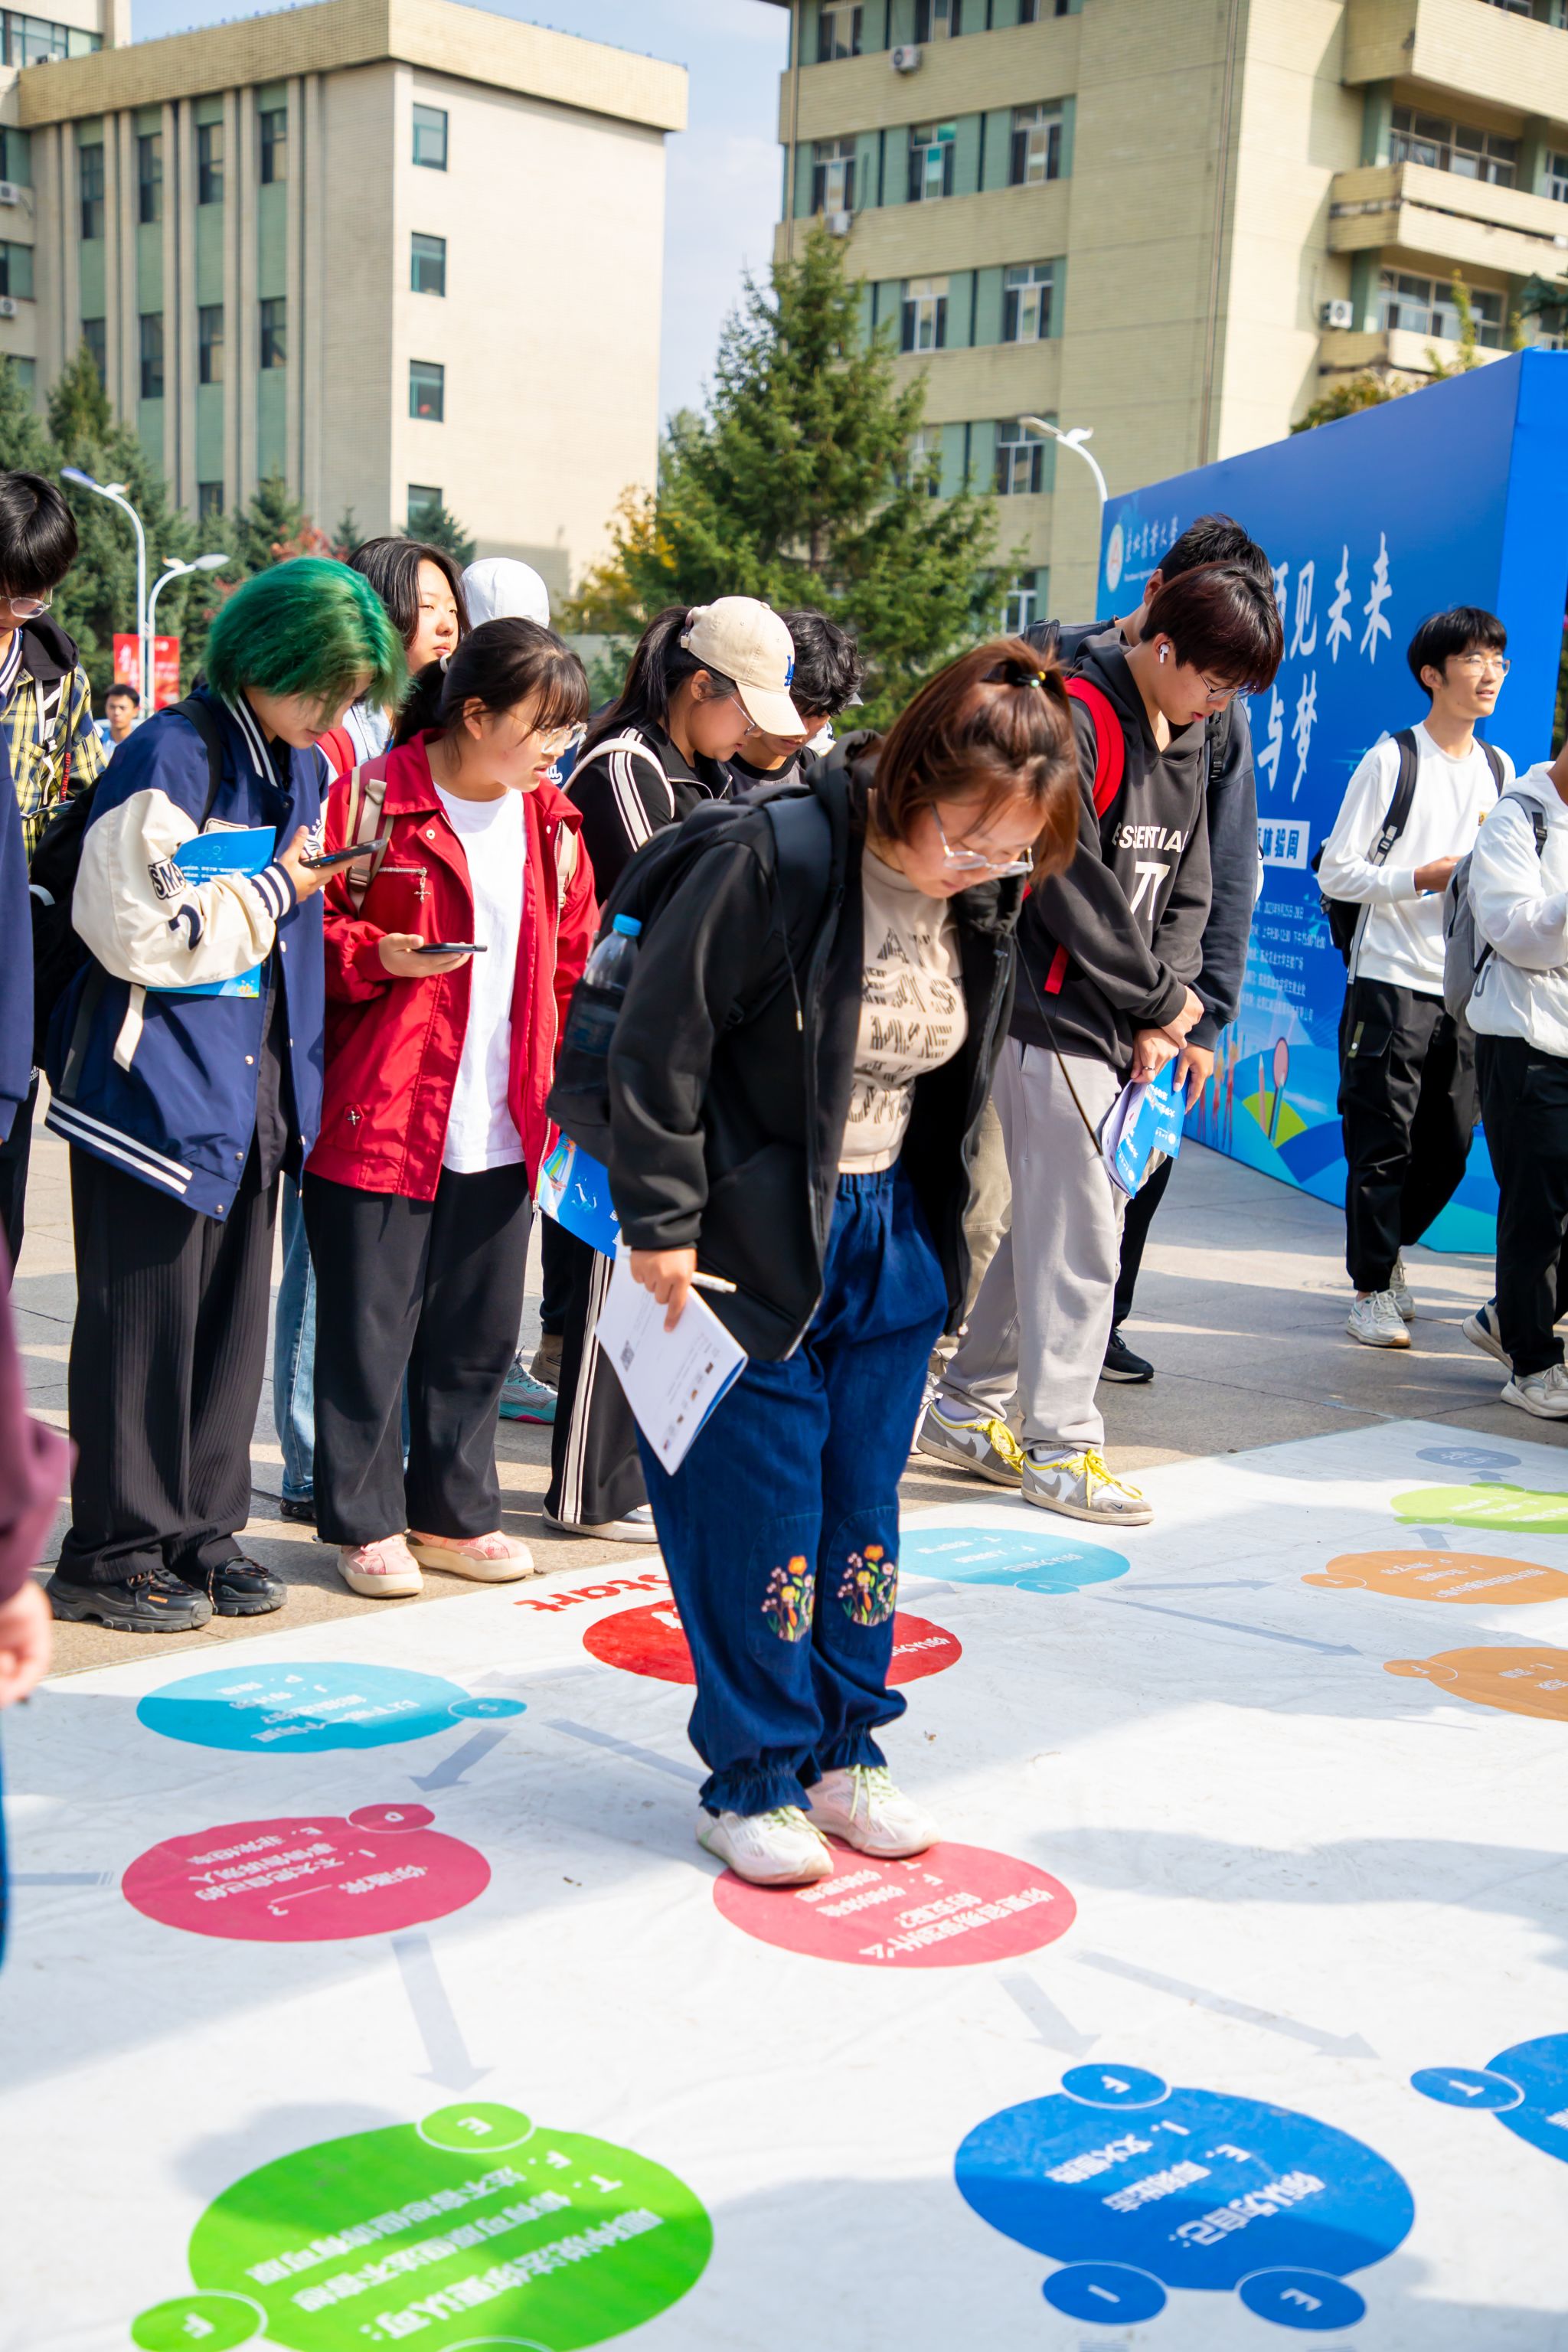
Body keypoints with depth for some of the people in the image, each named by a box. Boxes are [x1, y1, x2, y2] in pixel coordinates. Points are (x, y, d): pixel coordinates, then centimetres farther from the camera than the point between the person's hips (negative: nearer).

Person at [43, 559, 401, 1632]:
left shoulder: (304, 769, 12)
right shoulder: (173, 756, -14)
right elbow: (135, 930, -19)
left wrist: (328, 881, 4)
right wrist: (275, 889, -13)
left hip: (256, 1081, 8)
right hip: (158, 1084, -8)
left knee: (234, 1313, 12)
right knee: (145, 1317, -1)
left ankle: (201, 1529, 23)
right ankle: (114, 1551, 10)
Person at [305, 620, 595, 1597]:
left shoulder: (552, 822, 10)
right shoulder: (374, 801, -8)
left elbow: (574, 958, 17)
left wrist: (560, 1078, 9)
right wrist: (376, 956, -22)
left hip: (503, 1131, 6)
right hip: (379, 1120, -5)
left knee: (480, 1333, 13)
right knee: (371, 1327, 3)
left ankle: (455, 1513, 27)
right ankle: (368, 1522, 18)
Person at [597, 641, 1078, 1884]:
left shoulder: (984, 898, 0)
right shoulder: (776, 857, -20)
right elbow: (662, 1044, -17)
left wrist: (938, 1232, 15)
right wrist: (664, 1223, -15)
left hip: (889, 1241, 6)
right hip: (754, 1244, -6)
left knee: (863, 1511, 12)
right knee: (759, 1516, 0)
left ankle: (844, 1751, 28)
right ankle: (752, 1779, 15)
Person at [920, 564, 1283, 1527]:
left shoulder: (1187, 737, 14)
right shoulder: (1078, 719, -14)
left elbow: (1188, 888, 13)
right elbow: (1075, 887, -17)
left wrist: (1166, 1017, -1)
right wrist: (1162, 1001, -9)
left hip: (1126, 1023, 9)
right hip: (1059, 1014, -9)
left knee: (1054, 1222, 13)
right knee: (1080, 1233, -5)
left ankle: (968, 1409, 25)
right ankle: (1060, 1446, 4)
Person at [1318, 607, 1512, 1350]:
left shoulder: (1500, 769, 12)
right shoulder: (1391, 760, -5)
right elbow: (1337, 872, -6)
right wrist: (1421, 879, -16)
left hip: (1466, 989, 5)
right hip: (1391, 982, -5)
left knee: (1449, 1148, 9)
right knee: (1382, 1143, -2)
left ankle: (1387, 1249, 32)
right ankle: (1372, 1288, 10)